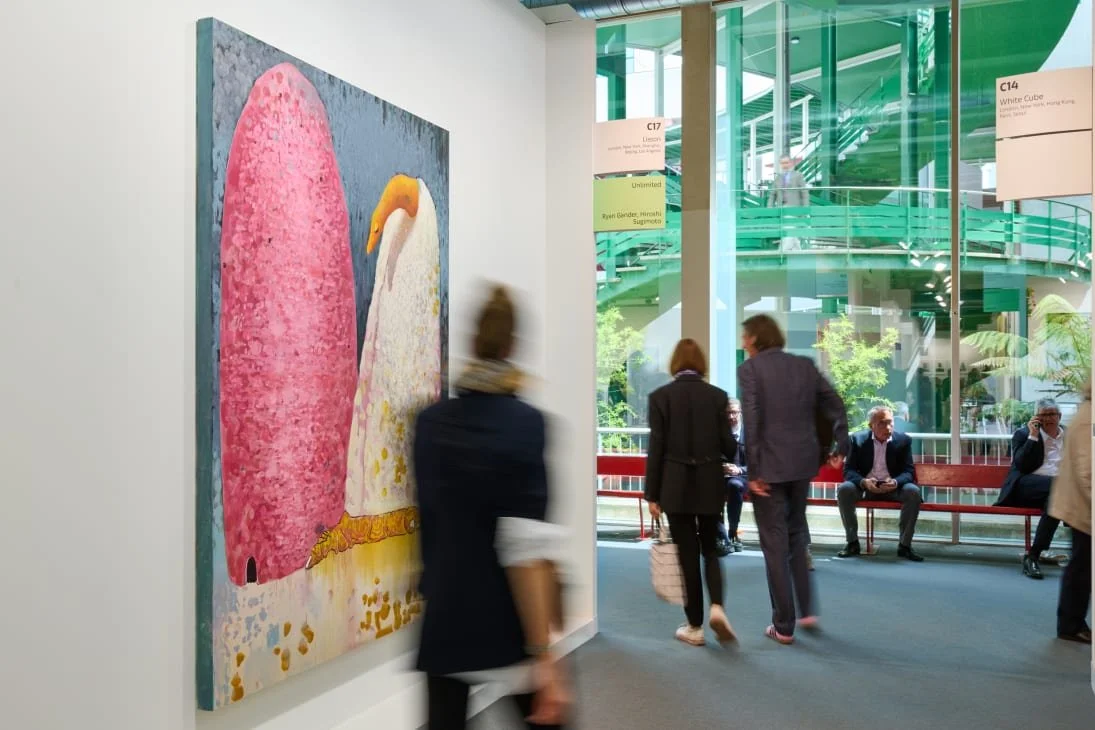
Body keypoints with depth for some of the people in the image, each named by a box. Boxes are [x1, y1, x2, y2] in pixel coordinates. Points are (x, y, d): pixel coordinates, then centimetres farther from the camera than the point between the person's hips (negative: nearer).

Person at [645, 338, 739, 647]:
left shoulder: (660, 396, -6)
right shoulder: (717, 395, -2)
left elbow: (656, 449, -6)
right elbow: (729, 446, -1)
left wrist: (652, 494, -1)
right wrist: (724, 454, 24)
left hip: (676, 486, -1)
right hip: (710, 485, 1)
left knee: (688, 555, 7)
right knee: (710, 549, 17)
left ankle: (694, 626, 13)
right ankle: (717, 606, -4)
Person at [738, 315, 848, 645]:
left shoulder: (750, 368, -9)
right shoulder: (805, 365, 8)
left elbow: (752, 421, -16)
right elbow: (835, 405, 7)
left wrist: (754, 471, -13)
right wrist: (840, 447, 12)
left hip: (770, 466, -5)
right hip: (802, 462, 5)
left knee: (775, 543, 4)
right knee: (796, 534, 23)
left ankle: (784, 626, 10)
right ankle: (807, 610, 23)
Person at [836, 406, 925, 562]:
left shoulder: (903, 440, -2)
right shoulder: (858, 439, -4)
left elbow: (909, 472, -6)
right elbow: (849, 470, -7)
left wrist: (895, 482, -30)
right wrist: (864, 482, -30)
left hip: (893, 487, 0)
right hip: (865, 486, 0)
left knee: (913, 492, -30)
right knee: (844, 489, -30)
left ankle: (905, 545, -16)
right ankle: (852, 542, -16)